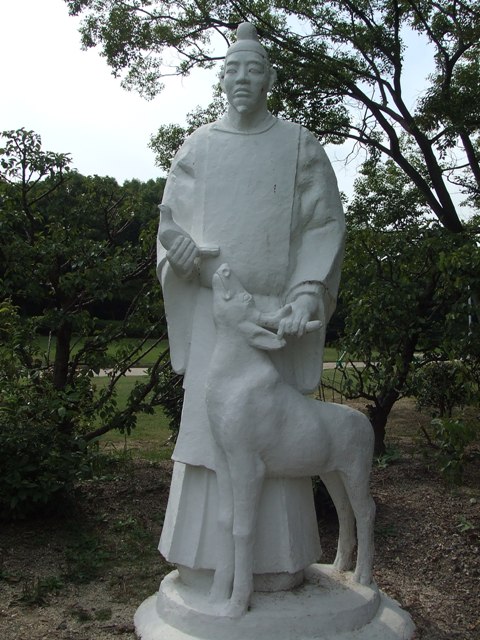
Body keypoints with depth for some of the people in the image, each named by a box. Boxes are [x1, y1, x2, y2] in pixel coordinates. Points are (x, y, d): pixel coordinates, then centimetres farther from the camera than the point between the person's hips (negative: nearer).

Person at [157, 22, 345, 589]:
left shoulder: (298, 145, 5)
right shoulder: (198, 147, 11)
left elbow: (324, 225, -2)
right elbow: (171, 220, 10)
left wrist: (307, 293, -16)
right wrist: (180, 248, -14)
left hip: (273, 311, -2)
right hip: (212, 311, 2)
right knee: (210, 423, 2)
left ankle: (276, 560, 12)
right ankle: (208, 555, 14)